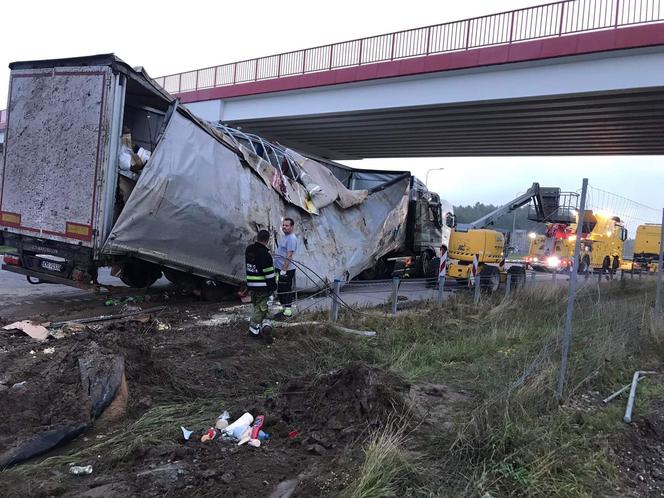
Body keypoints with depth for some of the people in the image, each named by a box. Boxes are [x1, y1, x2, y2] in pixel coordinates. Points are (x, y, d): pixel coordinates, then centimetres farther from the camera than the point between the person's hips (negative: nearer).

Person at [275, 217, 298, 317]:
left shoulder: (291, 238, -19)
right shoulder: (285, 236, 13)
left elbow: (289, 256, -24)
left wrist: (284, 270, -27)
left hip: (287, 270, -10)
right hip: (280, 268, 10)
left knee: (286, 290, -4)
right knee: (280, 289, 19)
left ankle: (288, 310, 4)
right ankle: (283, 306, 33)